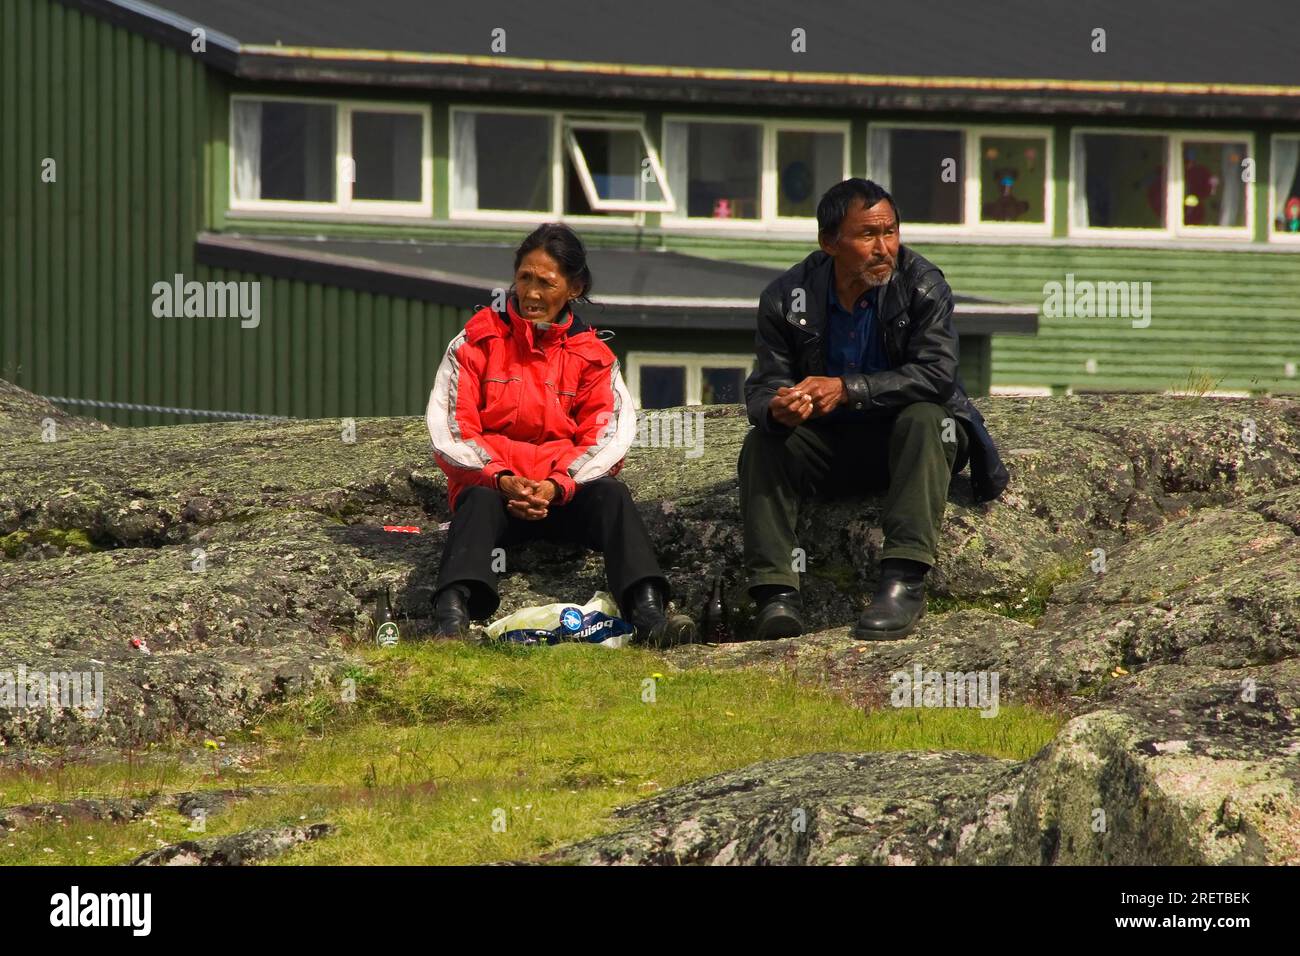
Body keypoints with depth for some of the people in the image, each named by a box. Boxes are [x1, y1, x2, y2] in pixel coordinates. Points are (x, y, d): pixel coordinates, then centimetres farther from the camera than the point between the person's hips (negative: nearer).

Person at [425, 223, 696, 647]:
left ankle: (648, 614, -49)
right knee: (478, 502, -35)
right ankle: (452, 619, -59)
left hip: (564, 494, 1)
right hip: (492, 486, -1)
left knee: (612, 494, -29)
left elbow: (607, 437, 0)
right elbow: (448, 432, 0)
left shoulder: (592, 355, 11)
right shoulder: (477, 342, 8)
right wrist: (501, 479, -17)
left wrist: (555, 487, -18)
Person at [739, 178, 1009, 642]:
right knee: (762, 442, -22)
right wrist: (778, 409, -37)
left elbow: (937, 374, -24)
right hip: (830, 444, 2)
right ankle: (776, 594, -32)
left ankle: (904, 582, -43)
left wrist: (847, 390, -33)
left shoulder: (923, 286, -13)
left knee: (922, 419, -33)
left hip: (904, 437, -2)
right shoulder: (786, 298, -7)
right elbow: (763, 385, -9)